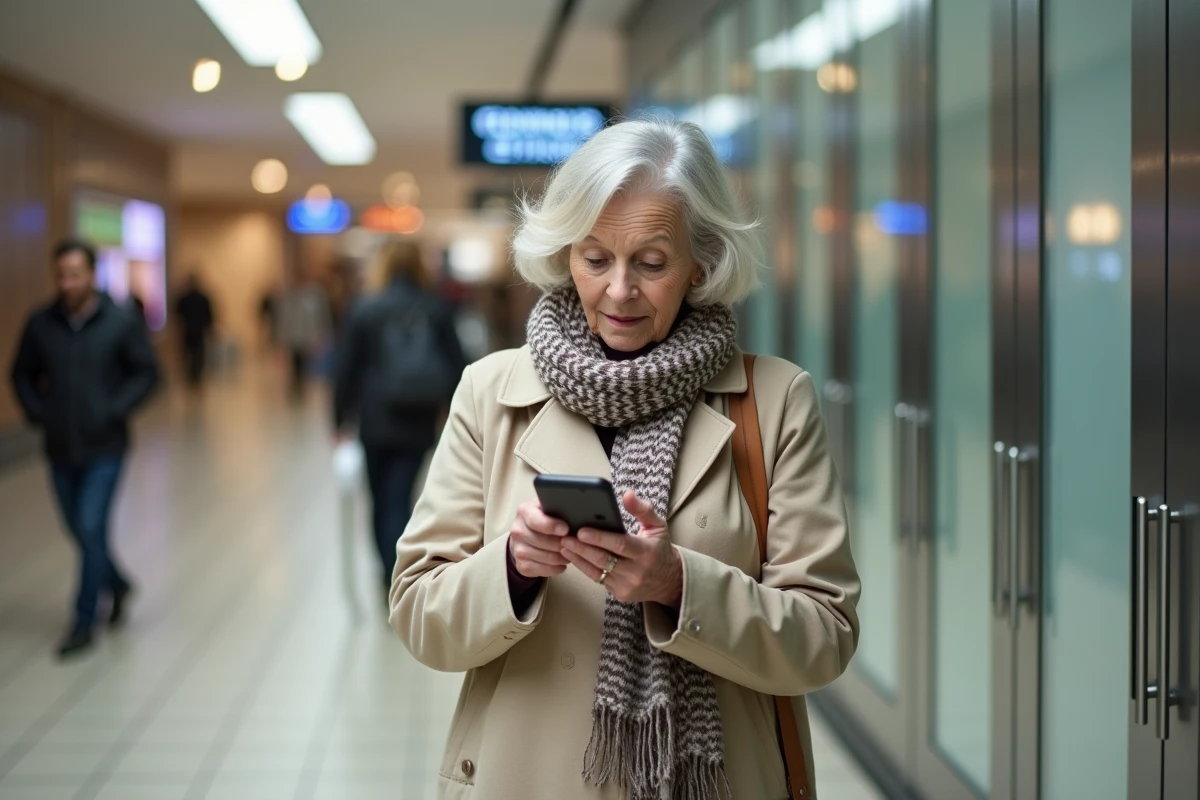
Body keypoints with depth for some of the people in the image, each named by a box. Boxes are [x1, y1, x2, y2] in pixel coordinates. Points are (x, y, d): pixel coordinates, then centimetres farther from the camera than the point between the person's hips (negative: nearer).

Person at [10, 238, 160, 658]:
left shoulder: (121, 322, -9)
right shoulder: (40, 323, -2)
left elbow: (147, 373, -4)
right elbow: (22, 374, 10)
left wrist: (115, 411, -13)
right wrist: (36, 412, -3)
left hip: (104, 449, -3)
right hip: (60, 449, 4)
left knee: (91, 529, -7)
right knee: (80, 531, 14)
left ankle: (84, 622, 5)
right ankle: (117, 585, 40)